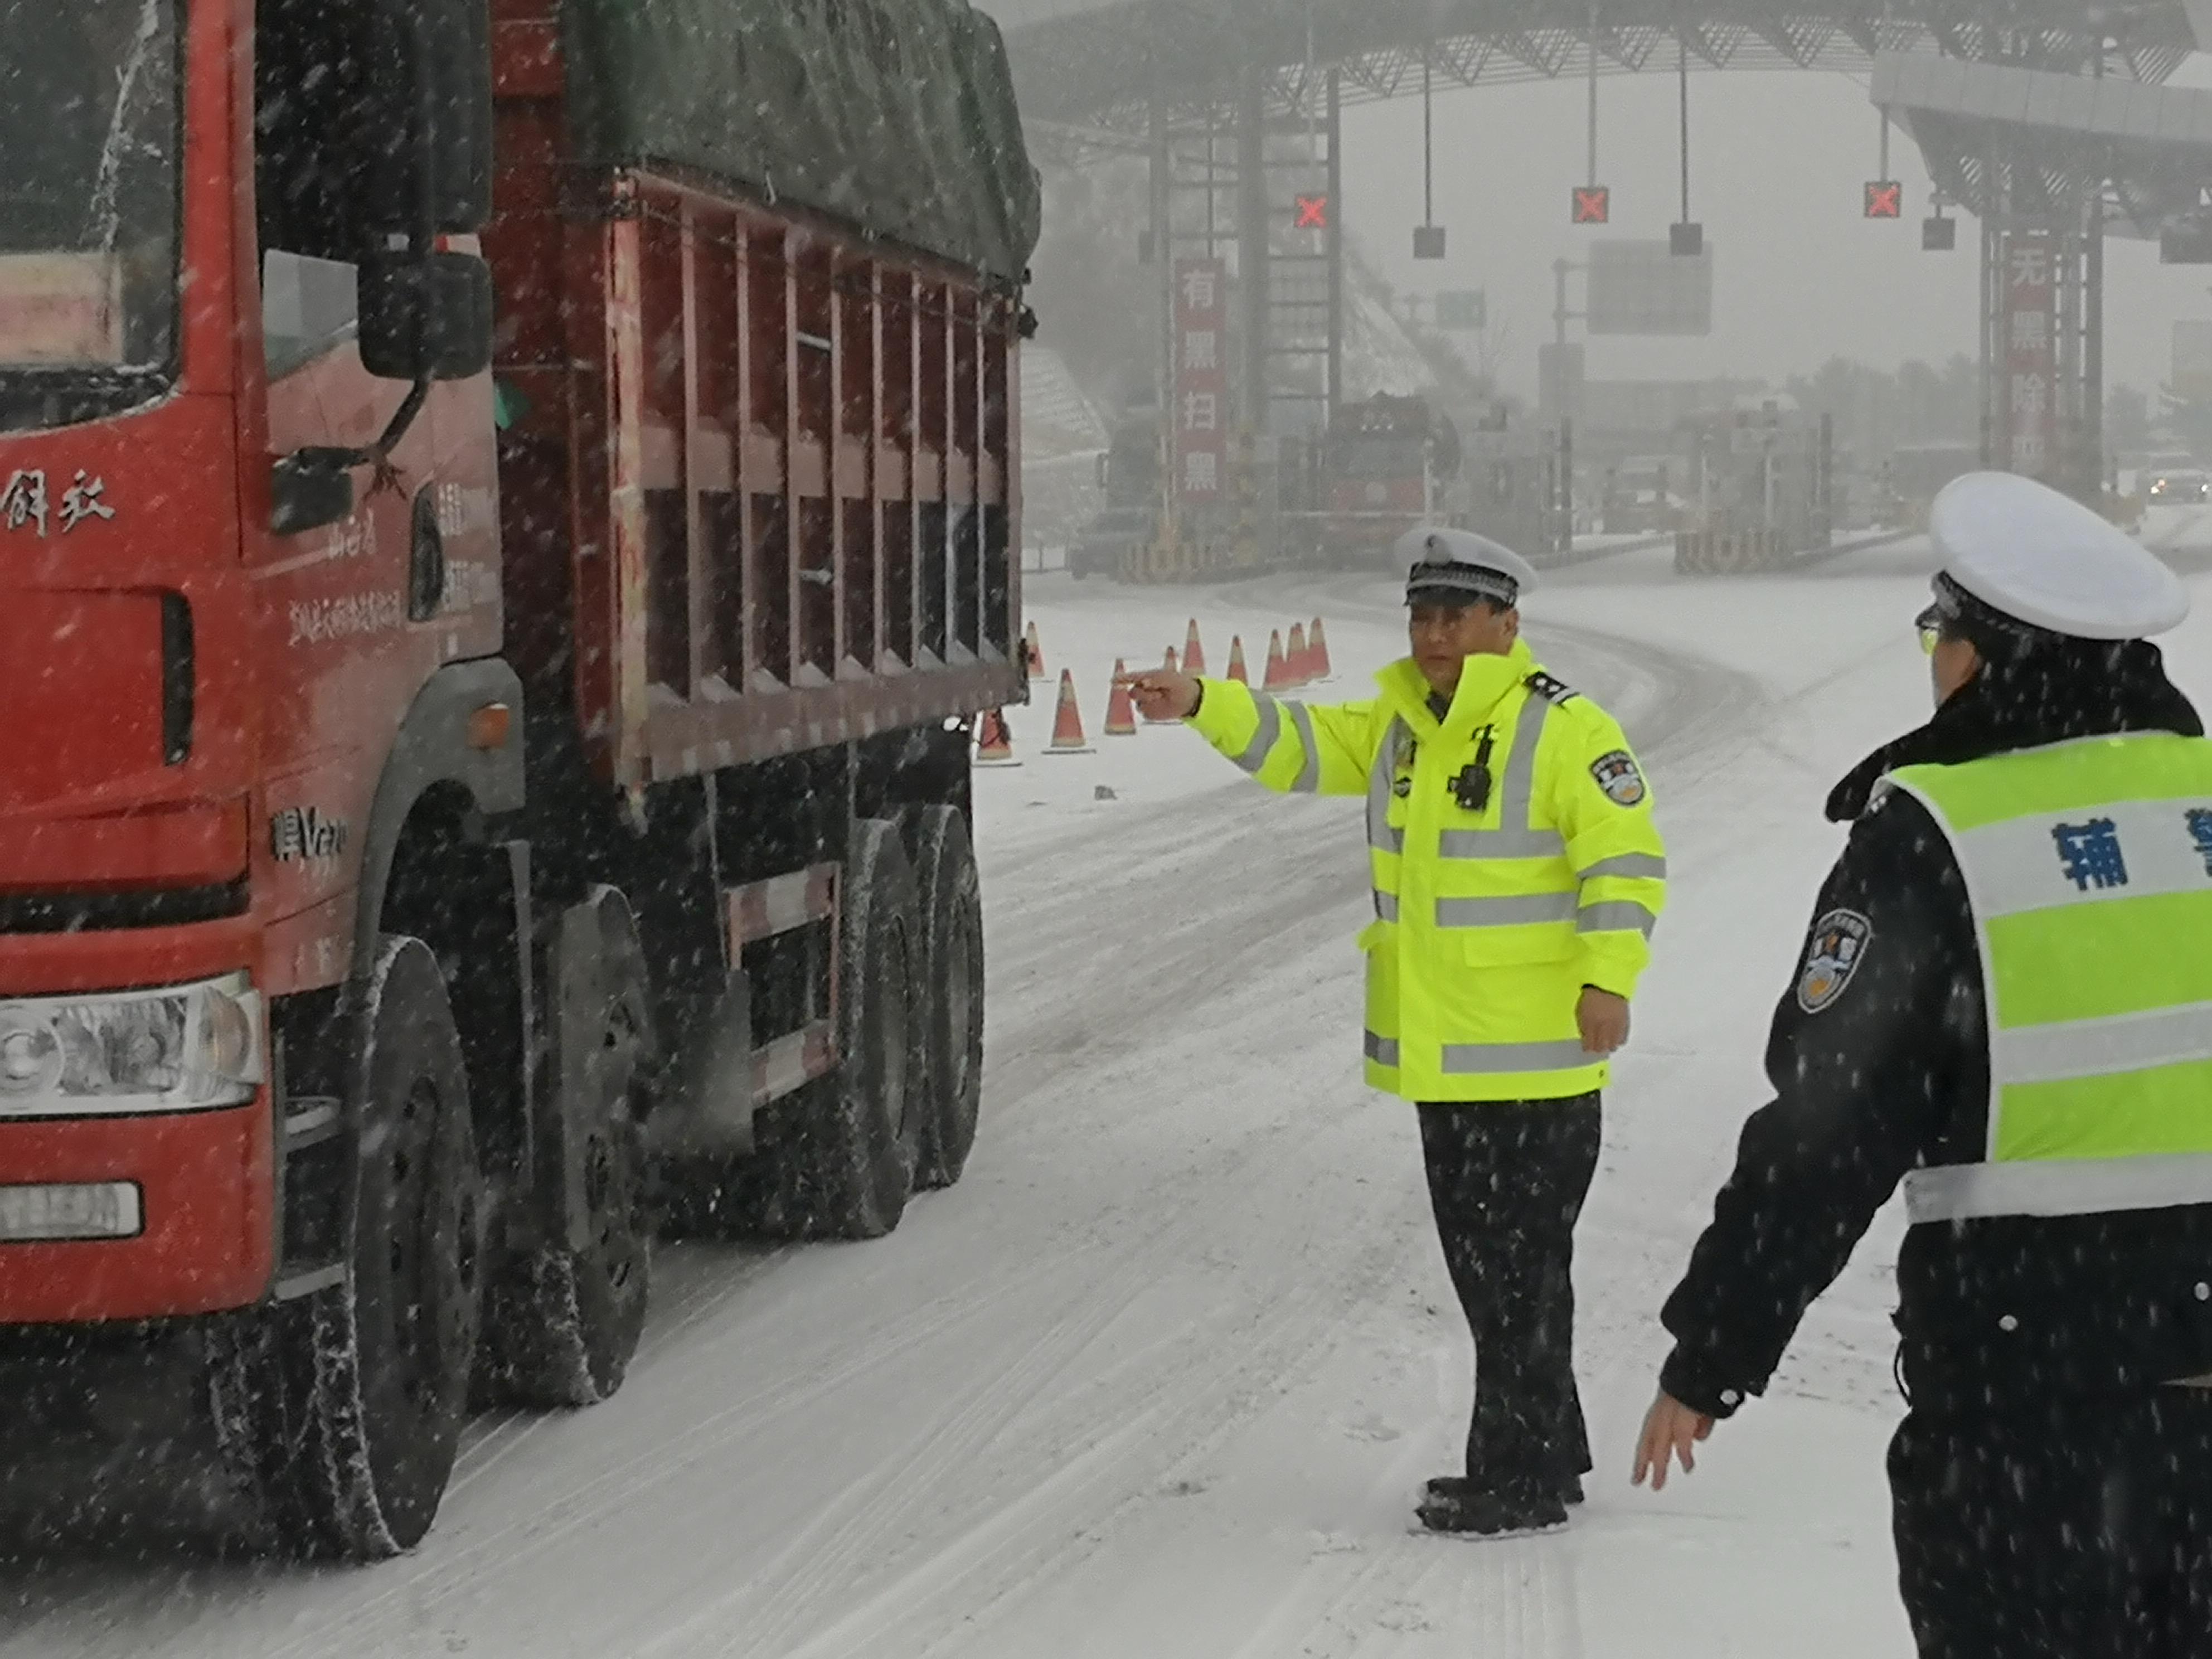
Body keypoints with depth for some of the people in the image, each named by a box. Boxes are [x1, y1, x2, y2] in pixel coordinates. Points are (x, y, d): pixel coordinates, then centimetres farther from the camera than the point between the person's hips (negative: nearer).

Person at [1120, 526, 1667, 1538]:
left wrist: (1608, 978, -23)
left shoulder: (1564, 731, -10)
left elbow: (1627, 858, -14)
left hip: (1534, 1062, -8)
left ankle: (1521, 1479, 2)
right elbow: (1302, 744, 16)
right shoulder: (1398, 724, 14)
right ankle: (1544, 1455, 27)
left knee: (1520, 1268, -5)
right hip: (1442, 1061, 9)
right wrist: (1201, 706, 0)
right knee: (1480, 1263, 16)